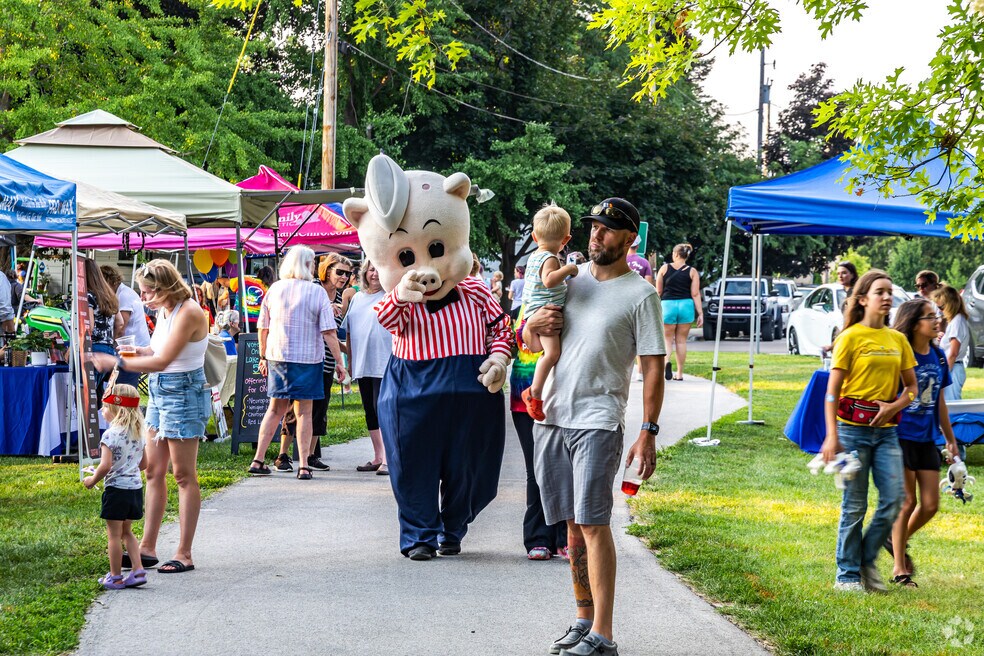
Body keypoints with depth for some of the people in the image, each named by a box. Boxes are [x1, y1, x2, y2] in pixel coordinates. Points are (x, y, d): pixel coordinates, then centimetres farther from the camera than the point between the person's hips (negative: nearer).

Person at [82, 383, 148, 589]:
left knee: (114, 534, 3)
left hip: (116, 489, -7)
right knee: (126, 532, 19)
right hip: (136, 487, 7)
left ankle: (115, 577, 9)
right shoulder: (138, 433, 6)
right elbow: (144, 464, 13)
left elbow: (106, 465, -22)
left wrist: (92, 480, -6)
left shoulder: (110, 435, -16)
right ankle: (138, 571, 12)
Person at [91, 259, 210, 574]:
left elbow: (162, 361, -22)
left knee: (184, 475, -3)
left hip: (184, 392, -9)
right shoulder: (165, 312, 10)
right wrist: (136, 352, -3)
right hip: (160, 392, 9)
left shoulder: (188, 313, -19)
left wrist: (116, 362, -17)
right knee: (154, 471, 10)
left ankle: (184, 554, 4)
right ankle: (147, 548, 17)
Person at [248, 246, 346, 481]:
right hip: (307, 359, -3)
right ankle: (303, 466, 3)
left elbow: (263, 328, 8)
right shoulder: (317, 293, -7)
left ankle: (258, 460, 11)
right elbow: (329, 332, -10)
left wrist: (263, 357, 18)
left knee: (275, 409, 13)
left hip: (277, 356, 3)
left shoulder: (274, 289, 3)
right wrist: (339, 362, -5)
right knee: (304, 411, 4)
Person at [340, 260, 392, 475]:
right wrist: (350, 361, 16)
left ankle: (387, 459, -13)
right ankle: (377, 457, 19)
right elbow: (349, 332, 20)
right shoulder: (357, 298, 16)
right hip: (363, 366, 7)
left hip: (385, 364, -7)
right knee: (370, 411, 10)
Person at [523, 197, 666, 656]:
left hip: (598, 420, -5)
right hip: (550, 416, 5)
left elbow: (653, 368, -6)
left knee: (593, 523, -12)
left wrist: (648, 433, -13)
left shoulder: (640, 294, -3)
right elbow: (530, 343, 21)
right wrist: (534, 325, -4)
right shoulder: (569, 277, 13)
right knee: (572, 526, 10)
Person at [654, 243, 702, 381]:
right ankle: (679, 373, 12)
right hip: (686, 305, 1)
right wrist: (700, 313, -2)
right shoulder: (692, 272, 1)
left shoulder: (664, 268, 1)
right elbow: (695, 294, -4)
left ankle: (667, 361, -24)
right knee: (681, 340, 10)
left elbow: (658, 291, 4)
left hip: (668, 304, -1)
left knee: (667, 339, 6)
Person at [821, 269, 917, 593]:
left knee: (894, 499, -2)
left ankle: (867, 562, 18)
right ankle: (847, 575, 12)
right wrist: (832, 436, -15)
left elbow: (912, 387, 16)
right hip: (853, 428, -5)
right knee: (855, 505, 1)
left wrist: (895, 405, -5)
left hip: (886, 430, 5)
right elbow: (832, 392, -7)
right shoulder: (850, 337, -5)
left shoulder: (898, 339, 10)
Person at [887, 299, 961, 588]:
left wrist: (950, 438, 20)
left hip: (926, 439, 6)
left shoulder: (938, 356, 7)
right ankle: (900, 569, 10)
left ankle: (898, 540, 31)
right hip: (901, 437, -6)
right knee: (907, 503, -2)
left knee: (930, 505, 5)